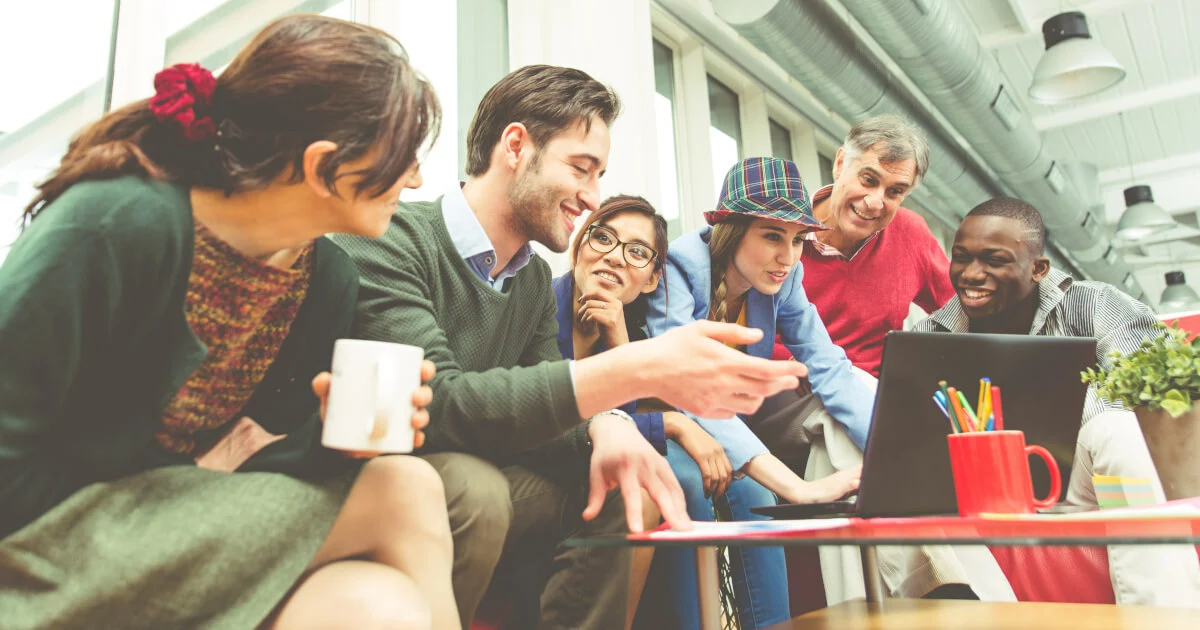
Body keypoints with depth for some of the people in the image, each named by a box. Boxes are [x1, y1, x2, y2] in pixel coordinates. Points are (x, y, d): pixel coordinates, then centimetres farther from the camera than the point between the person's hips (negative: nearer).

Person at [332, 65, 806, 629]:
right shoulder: (392, 241, -18)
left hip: (467, 480, 7)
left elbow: (546, 396, 5)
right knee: (472, 489, -33)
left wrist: (608, 425, -20)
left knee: (609, 481, -8)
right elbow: (438, 404, -30)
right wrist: (637, 370, -37)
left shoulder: (535, 277, 8)